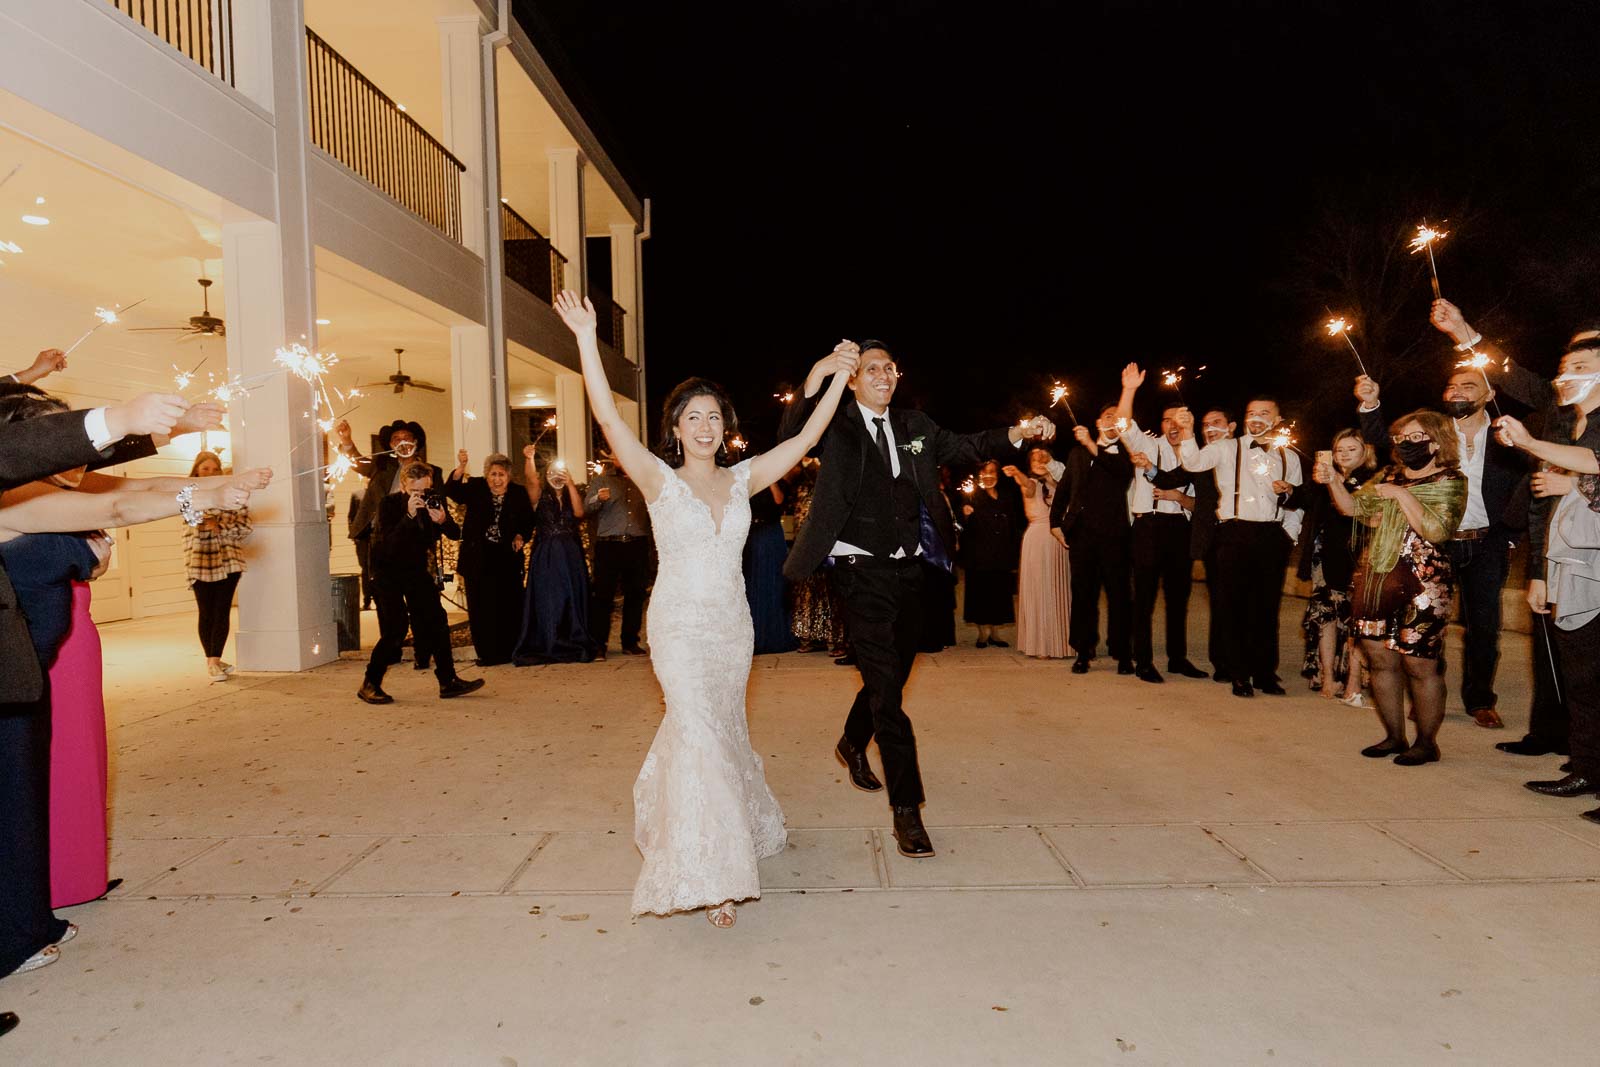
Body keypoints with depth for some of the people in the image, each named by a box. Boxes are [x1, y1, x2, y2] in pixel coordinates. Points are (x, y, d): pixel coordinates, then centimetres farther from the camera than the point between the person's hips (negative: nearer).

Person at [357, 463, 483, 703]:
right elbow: (387, 545, -31)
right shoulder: (389, 504, -19)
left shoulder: (434, 501, -7)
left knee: (436, 621, 0)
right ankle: (370, 684, 4)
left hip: (417, 568, 5)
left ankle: (448, 681, 6)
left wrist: (443, 520, -33)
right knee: (395, 629, -12)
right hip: (388, 572, -5)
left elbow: (456, 535, -11)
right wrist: (409, 516, -41)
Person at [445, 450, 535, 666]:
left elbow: (528, 521, 12)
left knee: (509, 606, 1)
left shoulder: (518, 494, 4)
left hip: (507, 557, 0)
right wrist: (460, 468, -31)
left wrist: (520, 537, -7)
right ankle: (487, 653, 9)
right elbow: (452, 491, -16)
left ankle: (509, 652, 12)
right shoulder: (475, 488, 2)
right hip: (478, 558, 0)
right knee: (481, 607, 2)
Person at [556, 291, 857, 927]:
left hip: (733, 624, 4)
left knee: (724, 730, 16)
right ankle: (707, 877, -8)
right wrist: (586, 339, -23)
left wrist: (838, 376, -1)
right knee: (698, 727, -15)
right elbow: (609, 420, -16)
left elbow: (807, 436, 3)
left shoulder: (743, 479, 5)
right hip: (680, 624, -4)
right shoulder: (660, 481, -5)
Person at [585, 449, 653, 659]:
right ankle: (598, 644, 0)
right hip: (609, 545, -3)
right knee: (603, 595, -5)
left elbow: (652, 509, 24)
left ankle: (630, 642, 14)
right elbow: (586, 507, -5)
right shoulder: (600, 481, 8)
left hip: (637, 545, 3)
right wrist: (598, 498, -25)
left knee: (635, 595, 5)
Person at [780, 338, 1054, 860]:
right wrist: (815, 376, -40)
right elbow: (791, 436, -24)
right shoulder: (837, 424, -6)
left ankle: (853, 744, 49)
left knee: (892, 675, 20)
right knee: (886, 686, -7)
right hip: (863, 572, -6)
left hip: (908, 569, 6)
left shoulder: (913, 425, 10)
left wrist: (1018, 433, -6)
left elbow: (962, 446, 10)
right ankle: (907, 809, 1)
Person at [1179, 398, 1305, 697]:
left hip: (1273, 537, 3)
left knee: (1267, 607, 10)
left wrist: (1289, 533, 9)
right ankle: (1239, 674, 11)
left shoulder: (1289, 457, 15)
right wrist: (1188, 431, -28)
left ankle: (1265, 673, 21)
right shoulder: (1226, 449, 5)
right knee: (1235, 606, 1)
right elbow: (1193, 463, -13)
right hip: (1235, 534, -3)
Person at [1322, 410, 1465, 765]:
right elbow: (1353, 507, 8)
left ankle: (1426, 743, 14)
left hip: (1419, 586, -6)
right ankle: (1394, 737, 22)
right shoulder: (1389, 476, 15)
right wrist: (1333, 482, -7)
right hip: (1373, 580, 6)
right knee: (1381, 661, 9)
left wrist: (1402, 496, -16)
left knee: (1419, 666, -1)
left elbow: (1437, 531, -16)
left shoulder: (1450, 482, -3)